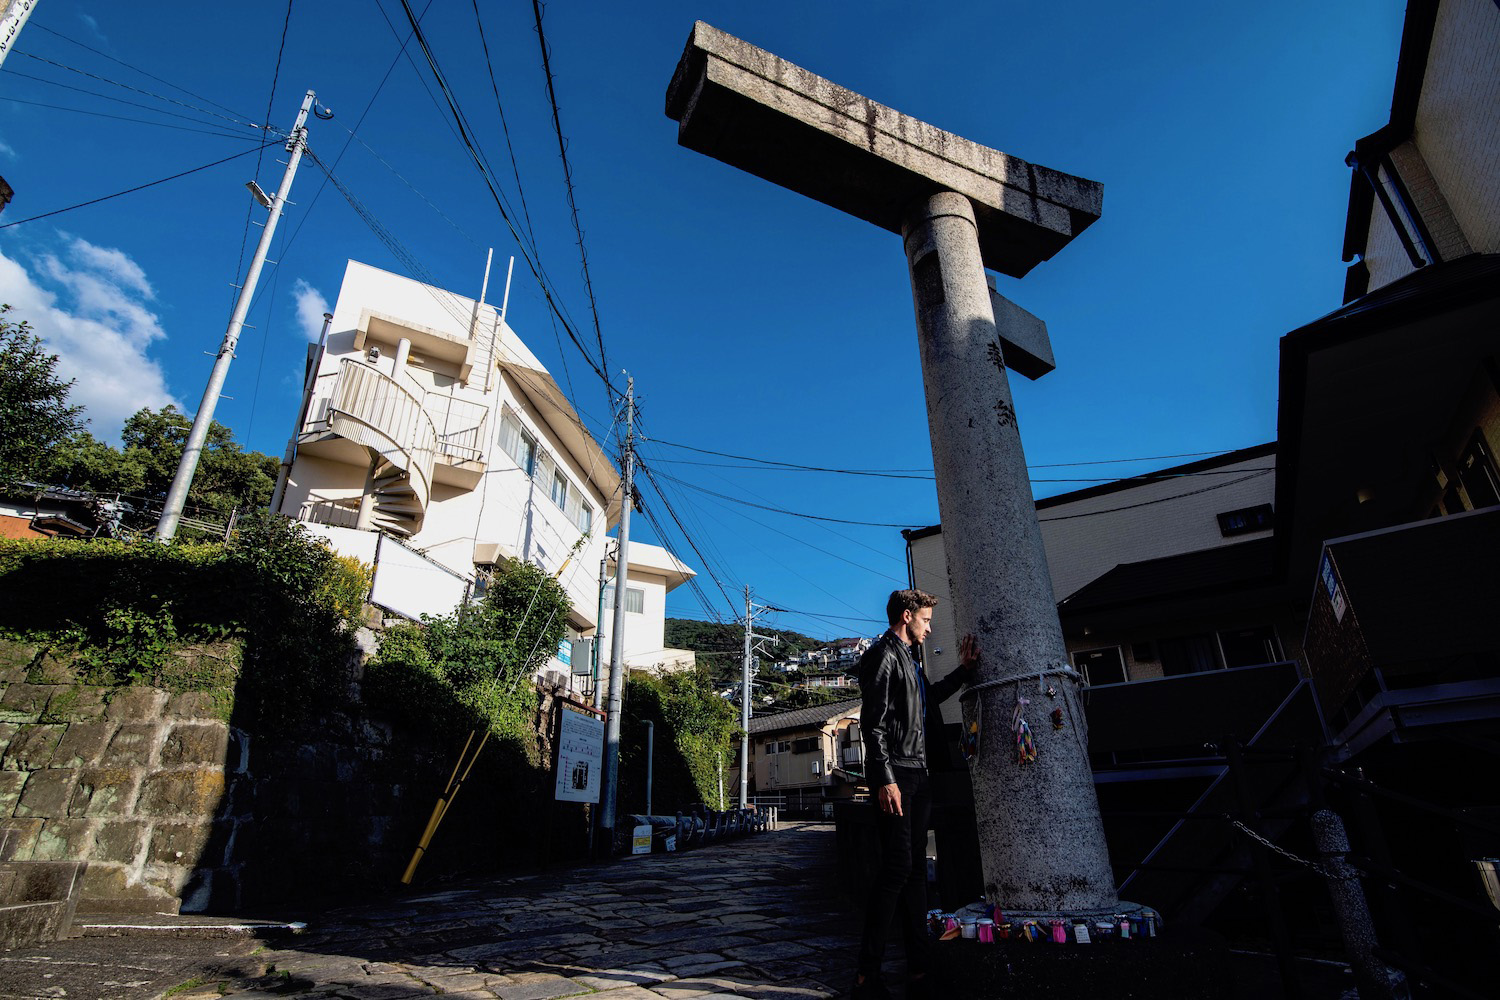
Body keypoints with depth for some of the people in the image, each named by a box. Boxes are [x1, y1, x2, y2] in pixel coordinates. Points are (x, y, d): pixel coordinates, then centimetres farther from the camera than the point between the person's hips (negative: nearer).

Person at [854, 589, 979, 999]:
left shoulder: (908, 658, 19)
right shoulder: (883, 655, -10)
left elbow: (930, 697, 36)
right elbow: (872, 723, -16)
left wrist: (965, 669, 29)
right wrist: (885, 779, -22)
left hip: (916, 774, 10)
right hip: (894, 775, -10)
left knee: (915, 869, 10)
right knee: (897, 868, -11)